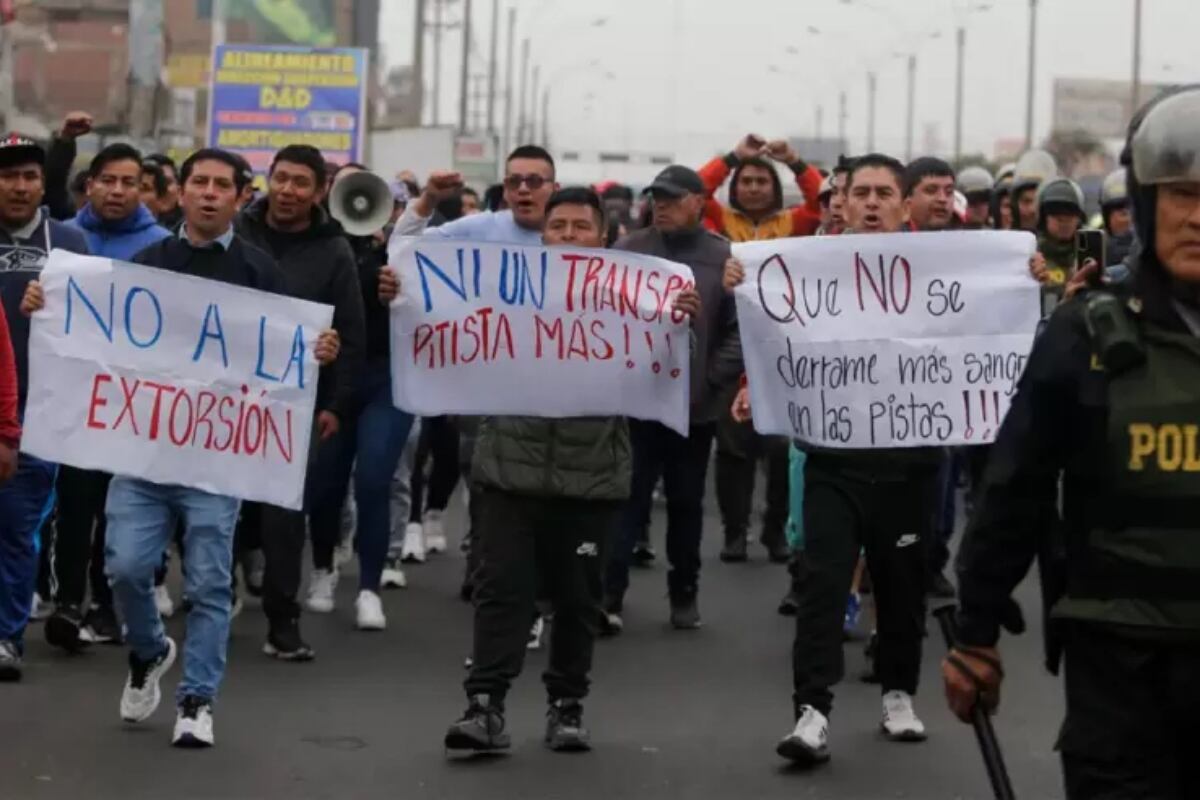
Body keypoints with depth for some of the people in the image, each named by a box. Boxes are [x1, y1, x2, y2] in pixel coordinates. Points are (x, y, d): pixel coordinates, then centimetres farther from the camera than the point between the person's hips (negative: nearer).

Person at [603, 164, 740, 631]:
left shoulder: (724, 257, -2)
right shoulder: (628, 251, 1)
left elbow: (740, 329, -3)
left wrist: (711, 381, -9)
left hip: (694, 408, 1)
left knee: (686, 504, 13)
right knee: (627, 501, -3)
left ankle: (684, 593, 23)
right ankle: (609, 594, -4)